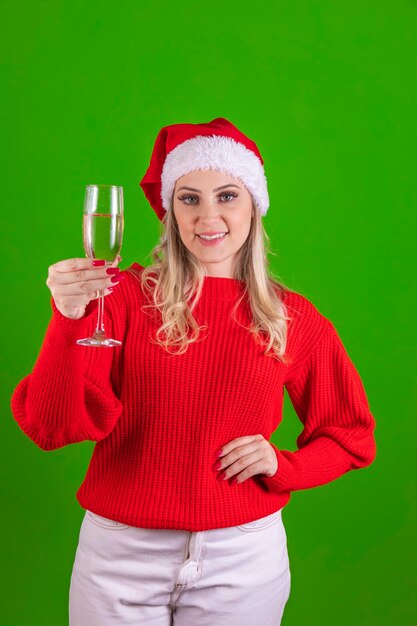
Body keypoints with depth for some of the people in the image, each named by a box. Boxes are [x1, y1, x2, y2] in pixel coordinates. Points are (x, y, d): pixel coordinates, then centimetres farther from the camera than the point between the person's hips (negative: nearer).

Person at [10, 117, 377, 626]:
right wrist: (69, 321, -28)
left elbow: (350, 436, 9)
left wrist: (282, 466, -9)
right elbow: (53, 427, -14)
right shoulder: (126, 296, -6)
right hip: (120, 549, -1)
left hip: (243, 555, 1)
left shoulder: (293, 318, -1)